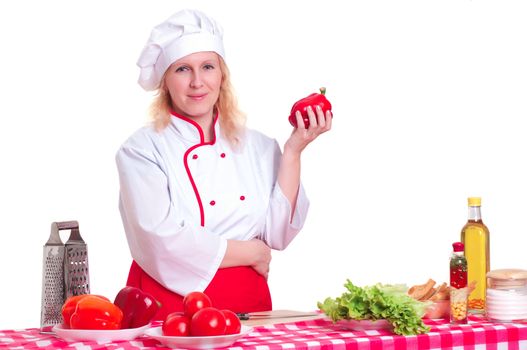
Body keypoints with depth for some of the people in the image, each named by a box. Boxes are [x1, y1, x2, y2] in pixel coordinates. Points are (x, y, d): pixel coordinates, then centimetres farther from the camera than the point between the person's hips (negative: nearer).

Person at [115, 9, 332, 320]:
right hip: (171, 305, -3)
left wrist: (293, 151, -2)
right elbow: (164, 242, -12)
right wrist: (250, 253, -2)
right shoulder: (141, 150, -2)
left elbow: (277, 234, 3)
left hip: (248, 306, 3)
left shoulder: (257, 146, 10)